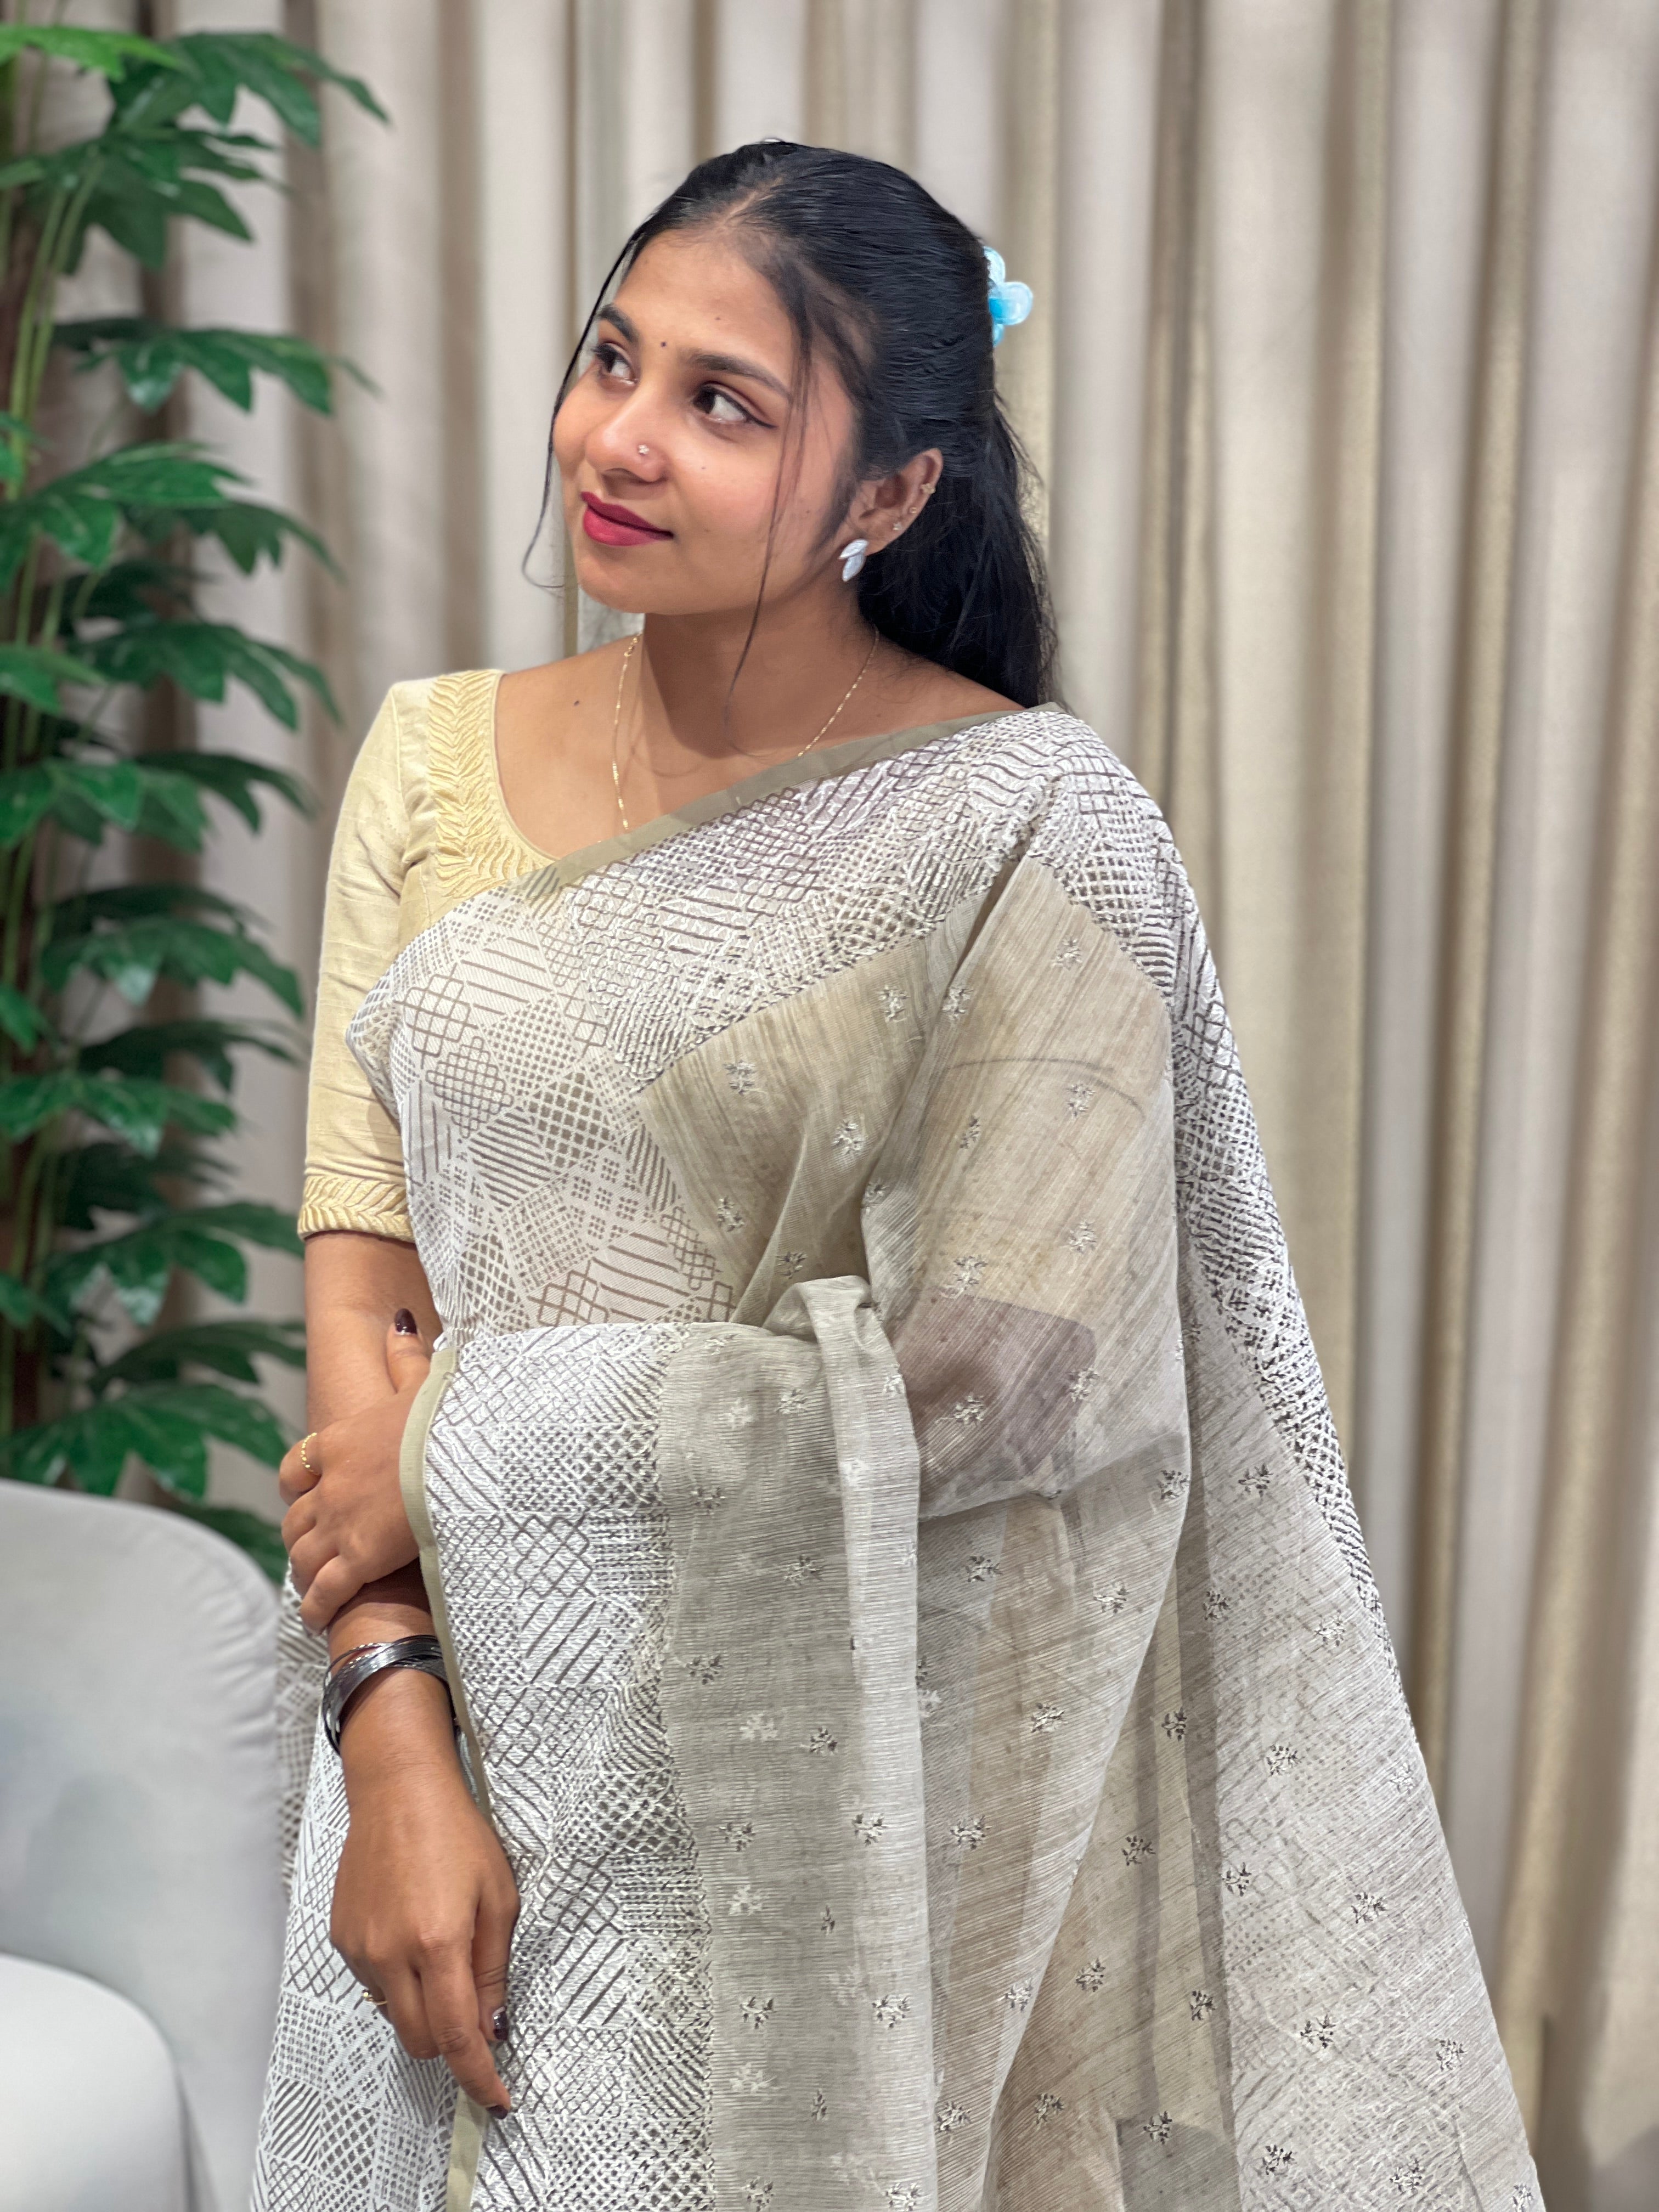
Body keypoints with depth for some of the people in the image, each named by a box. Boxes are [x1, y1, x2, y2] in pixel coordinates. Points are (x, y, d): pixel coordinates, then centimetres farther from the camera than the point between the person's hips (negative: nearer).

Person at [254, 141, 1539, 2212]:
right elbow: (356, 1276, -2)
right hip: (472, 1745, 4)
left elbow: (996, 1367, -19)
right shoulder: (435, 760, 1)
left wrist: (462, 1455, -14)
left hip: (817, 1791, -4)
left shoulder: (1026, 825, -13)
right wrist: (393, 1747, -11)